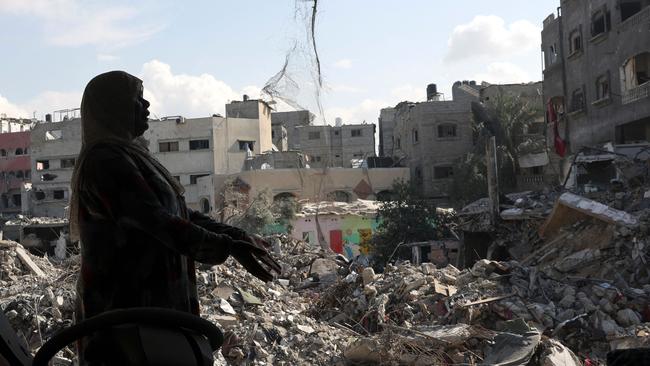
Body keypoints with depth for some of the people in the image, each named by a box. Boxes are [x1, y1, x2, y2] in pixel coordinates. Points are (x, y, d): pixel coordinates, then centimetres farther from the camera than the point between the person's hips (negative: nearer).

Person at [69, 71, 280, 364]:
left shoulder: (127, 157, 15)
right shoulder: (106, 161, -16)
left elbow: (180, 214, 14)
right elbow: (158, 222, -23)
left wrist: (235, 235, 8)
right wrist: (228, 247, -23)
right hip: (127, 308, -9)